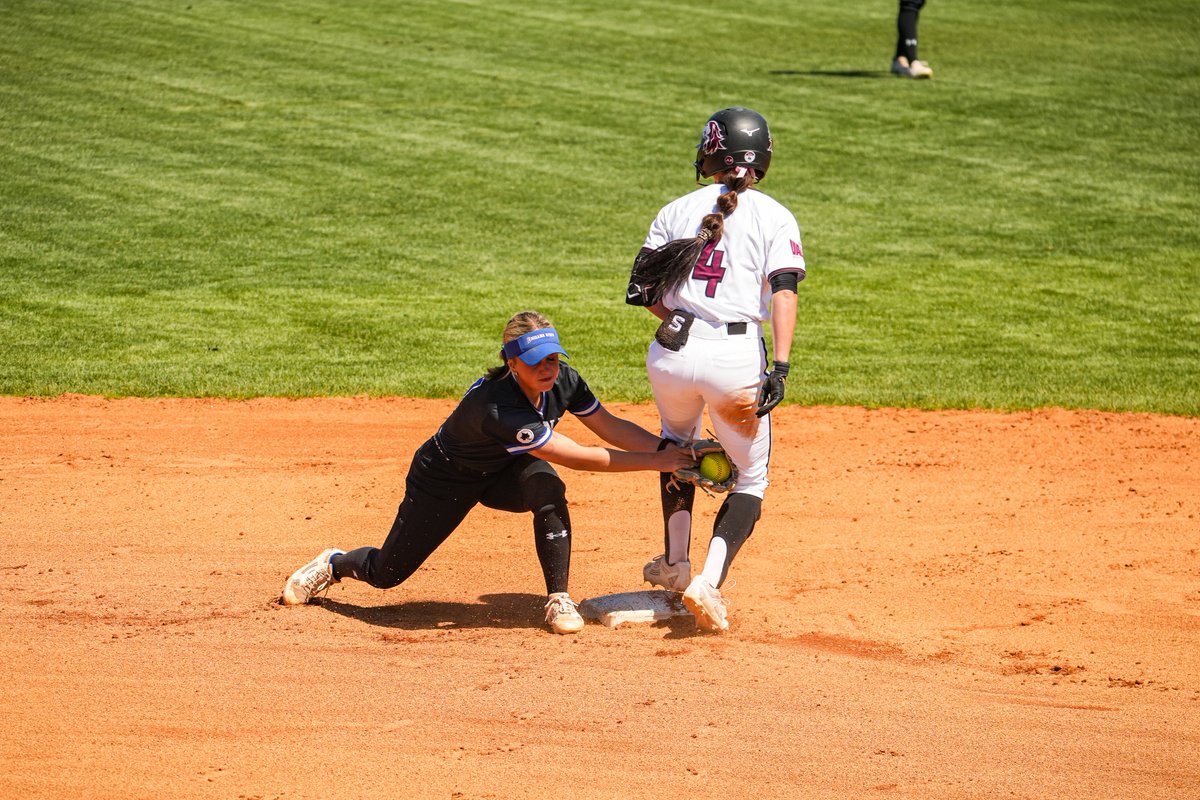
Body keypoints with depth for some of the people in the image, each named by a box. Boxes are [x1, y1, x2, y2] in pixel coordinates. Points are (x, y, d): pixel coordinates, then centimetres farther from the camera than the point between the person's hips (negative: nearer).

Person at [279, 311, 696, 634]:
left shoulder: (563, 381, -22)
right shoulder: (497, 409, -42)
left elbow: (610, 426, -10)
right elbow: (576, 457, -40)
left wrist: (669, 448, -25)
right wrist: (654, 462, -37)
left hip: (503, 474, 5)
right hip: (445, 481, -5)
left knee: (547, 486, -31)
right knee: (387, 572, 6)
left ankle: (558, 599, -17)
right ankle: (335, 564, 43)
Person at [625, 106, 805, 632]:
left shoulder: (677, 210, 10)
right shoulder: (775, 218, 4)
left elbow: (642, 290, 6)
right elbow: (784, 293, -9)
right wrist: (779, 368, -14)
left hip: (672, 352, 2)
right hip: (738, 356, -2)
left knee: (677, 444, 33)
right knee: (750, 478, 14)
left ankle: (675, 564, 33)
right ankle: (708, 582, -7)